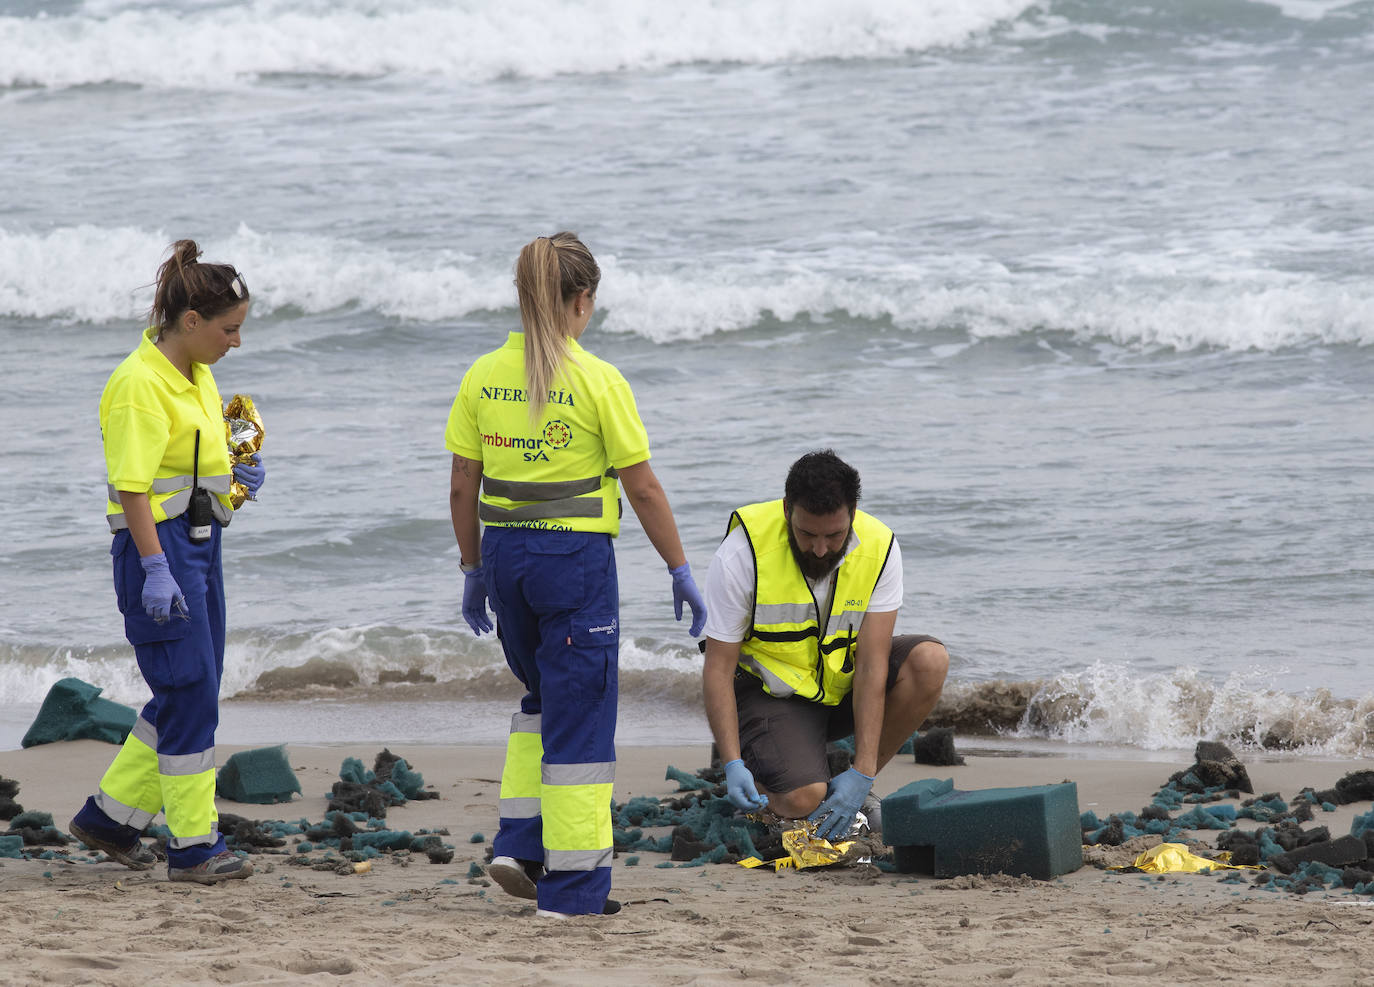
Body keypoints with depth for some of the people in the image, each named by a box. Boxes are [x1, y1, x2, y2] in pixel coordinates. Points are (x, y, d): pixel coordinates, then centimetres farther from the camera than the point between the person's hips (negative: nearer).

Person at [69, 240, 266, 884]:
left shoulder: (197, 377, 12)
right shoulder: (141, 385, -17)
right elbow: (133, 486, -21)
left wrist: (241, 474, 6)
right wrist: (156, 571, -26)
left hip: (200, 543, 10)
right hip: (158, 546, -10)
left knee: (189, 696, 12)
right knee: (190, 693, -7)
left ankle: (108, 817, 23)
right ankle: (193, 846, 0)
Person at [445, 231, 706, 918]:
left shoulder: (483, 377, 1)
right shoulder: (597, 381, -11)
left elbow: (462, 488, 5)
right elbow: (642, 488, -8)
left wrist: (474, 568, 17)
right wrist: (681, 571, 1)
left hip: (504, 551, 5)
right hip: (575, 556, -5)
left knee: (544, 698, 24)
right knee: (578, 716, 3)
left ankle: (519, 842, 14)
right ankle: (572, 884, 4)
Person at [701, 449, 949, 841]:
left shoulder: (879, 548, -17)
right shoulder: (742, 553, -23)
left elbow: (872, 665, -21)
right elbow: (718, 669, -19)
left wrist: (862, 775, -29)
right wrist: (733, 765, -31)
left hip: (844, 682, 4)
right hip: (772, 690, -4)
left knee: (929, 661, -25)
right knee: (803, 800, -29)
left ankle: (857, 789, -7)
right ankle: (755, 771, 8)